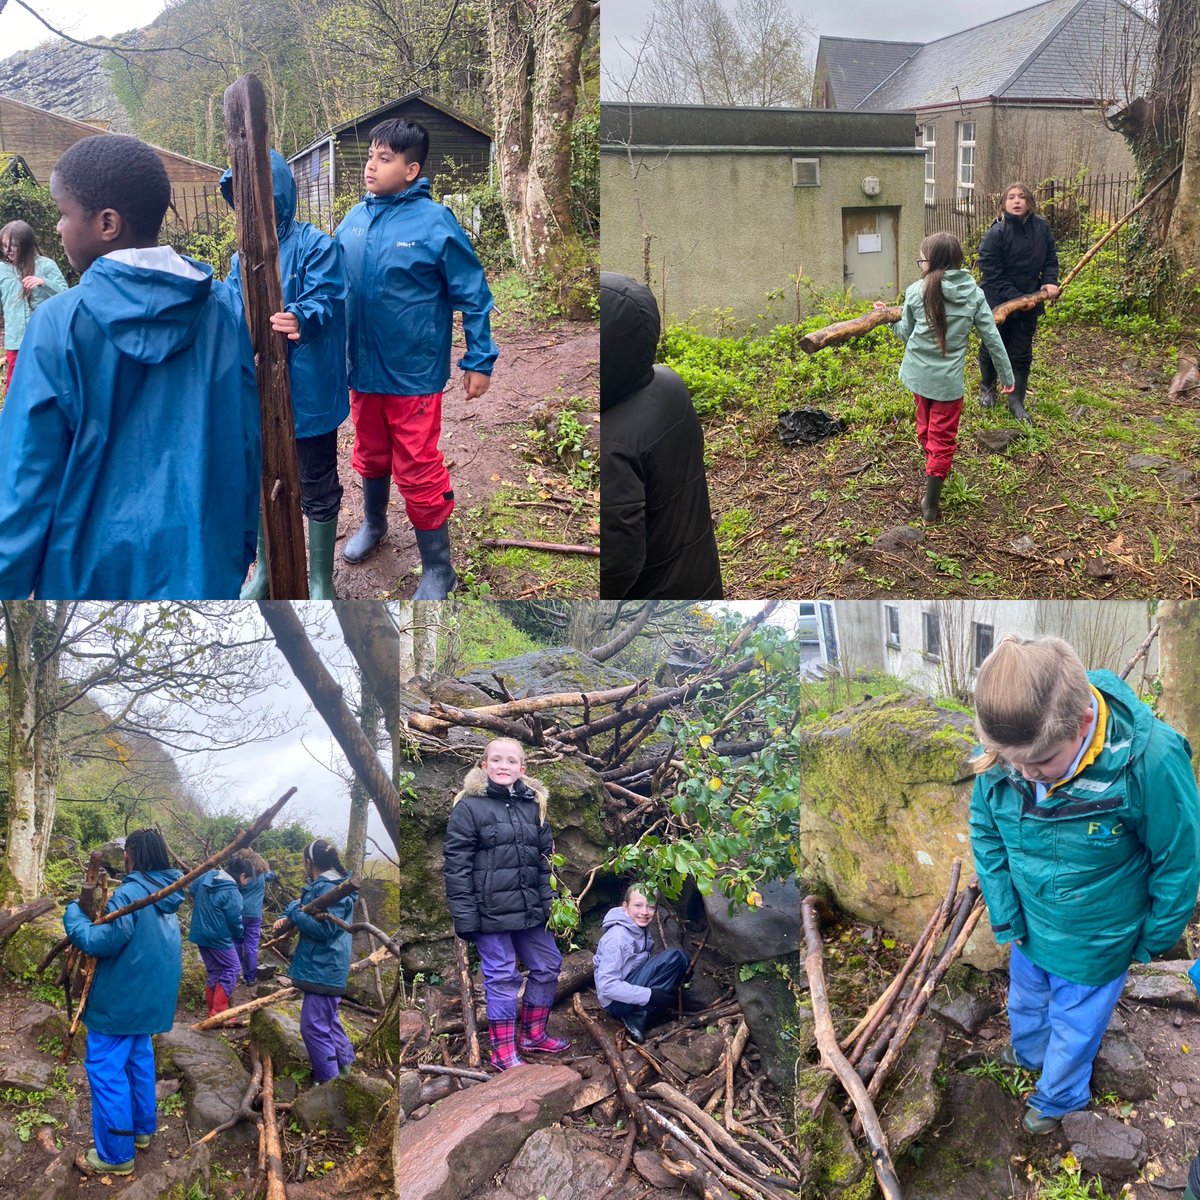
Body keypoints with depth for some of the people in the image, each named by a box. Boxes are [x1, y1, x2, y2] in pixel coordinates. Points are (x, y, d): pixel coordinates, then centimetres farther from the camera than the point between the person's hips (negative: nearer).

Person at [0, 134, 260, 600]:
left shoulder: (58, 324, -13)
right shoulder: (219, 316, -3)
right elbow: (246, 447, 3)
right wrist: (239, 552, 15)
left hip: (92, 574, -2)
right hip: (202, 568, 3)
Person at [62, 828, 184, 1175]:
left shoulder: (131, 893, -23)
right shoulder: (165, 893, 5)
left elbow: (100, 942, -26)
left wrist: (74, 913, -11)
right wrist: (103, 911, 13)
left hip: (120, 997, -9)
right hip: (148, 994, 9)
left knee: (106, 1070, 0)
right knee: (139, 1058, 23)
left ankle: (116, 1154, 6)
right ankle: (141, 1128, 35)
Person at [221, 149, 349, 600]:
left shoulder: (315, 245, -11)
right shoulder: (244, 254, 7)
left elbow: (325, 302, -20)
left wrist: (300, 319, -41)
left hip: (306, 390, -6)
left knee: (317, 489, 7)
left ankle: (321, 580, 23)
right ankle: (264, 572, 36)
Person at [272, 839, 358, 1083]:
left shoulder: (328, 888, -21)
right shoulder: (322, 884, 11)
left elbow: (323, 929, -25)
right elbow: (305, 905, 18)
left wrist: (293, 912, -16)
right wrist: (286, 917, -2)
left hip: (323, 968, -11)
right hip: (325, 965, 11)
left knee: (313, 1025, -7)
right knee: (328, 1018, 23)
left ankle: (330, 1082, -3)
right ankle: (344, 1062, 36)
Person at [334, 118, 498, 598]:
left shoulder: (434, 222, -15)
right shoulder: (355, 220, 0)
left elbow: (473, 294, -11)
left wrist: (480, 359, -10)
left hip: (413, 373, -5)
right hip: (362, 366, 5)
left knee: (418, 471, 0)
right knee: (371, 455, 23)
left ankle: (438, 569, 14)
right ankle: (373, 523, 49)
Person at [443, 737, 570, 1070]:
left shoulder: (533, 805, 9)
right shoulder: (469, 807, -8)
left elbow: (546, 857, 14)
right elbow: (456, 864, -10)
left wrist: (549, 902, 8)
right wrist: (464, 916, -14)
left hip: (529, 909, 6)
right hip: (490, 911, -6)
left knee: (547, 967, 14)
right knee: (502, 978, 1)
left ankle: (532, 1035, 33)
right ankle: (504, 1052, 15)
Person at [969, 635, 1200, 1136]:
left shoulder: (1150, 760, -38)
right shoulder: (1006, 747, -27)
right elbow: (985, 832, -6)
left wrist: (1153, 939, -6)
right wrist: (1005, 915, -7)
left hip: (1096, 940, -4)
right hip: (1028, 924, 4)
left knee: (1074, 1026, 22)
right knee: (1025, 1001, 32)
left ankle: (1057, 1098, 52)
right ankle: (1029, 1052, 64)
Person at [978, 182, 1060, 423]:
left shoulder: (1041, 227, -4)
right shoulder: (996, 233, -18)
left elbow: (1050, 257, 10)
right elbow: (991, 273, -18)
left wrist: (1050, 281, -9)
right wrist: (1014, 298, -23)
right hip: (998, 303, -3)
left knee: (1022, 354, 7)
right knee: (992, 349, 15)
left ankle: (1016, 401, 18)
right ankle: (987, 387, 41)